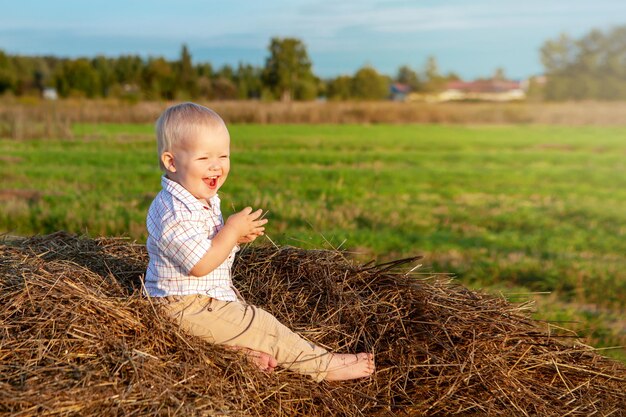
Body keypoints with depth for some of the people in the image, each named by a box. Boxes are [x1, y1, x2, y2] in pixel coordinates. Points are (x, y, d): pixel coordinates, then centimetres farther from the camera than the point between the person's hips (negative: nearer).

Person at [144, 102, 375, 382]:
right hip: (189, 305, -11)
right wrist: (232, 230, -24)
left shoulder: (204, 200, 5)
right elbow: (200, 265, -31)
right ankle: (324, 366, 2)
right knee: (261, 325, -7)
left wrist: (237, 236, -4)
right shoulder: (175, 212, -28)